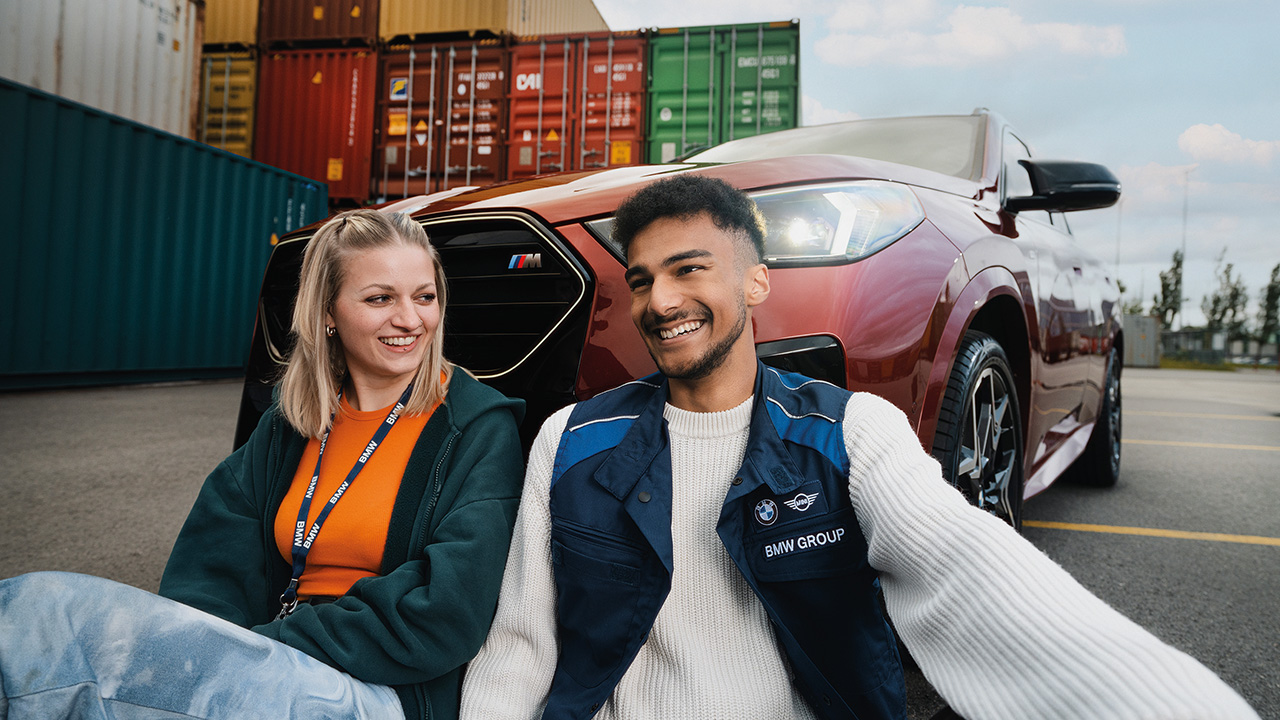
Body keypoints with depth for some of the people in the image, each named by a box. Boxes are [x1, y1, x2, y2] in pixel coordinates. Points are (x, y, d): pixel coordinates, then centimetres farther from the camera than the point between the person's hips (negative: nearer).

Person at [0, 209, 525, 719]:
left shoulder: (477, 429, -6)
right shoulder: (288, 424, 11)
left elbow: (448, 615, -15)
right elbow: (213, 579, 1)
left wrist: (267, 644, -16)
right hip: (276, 672, 5)